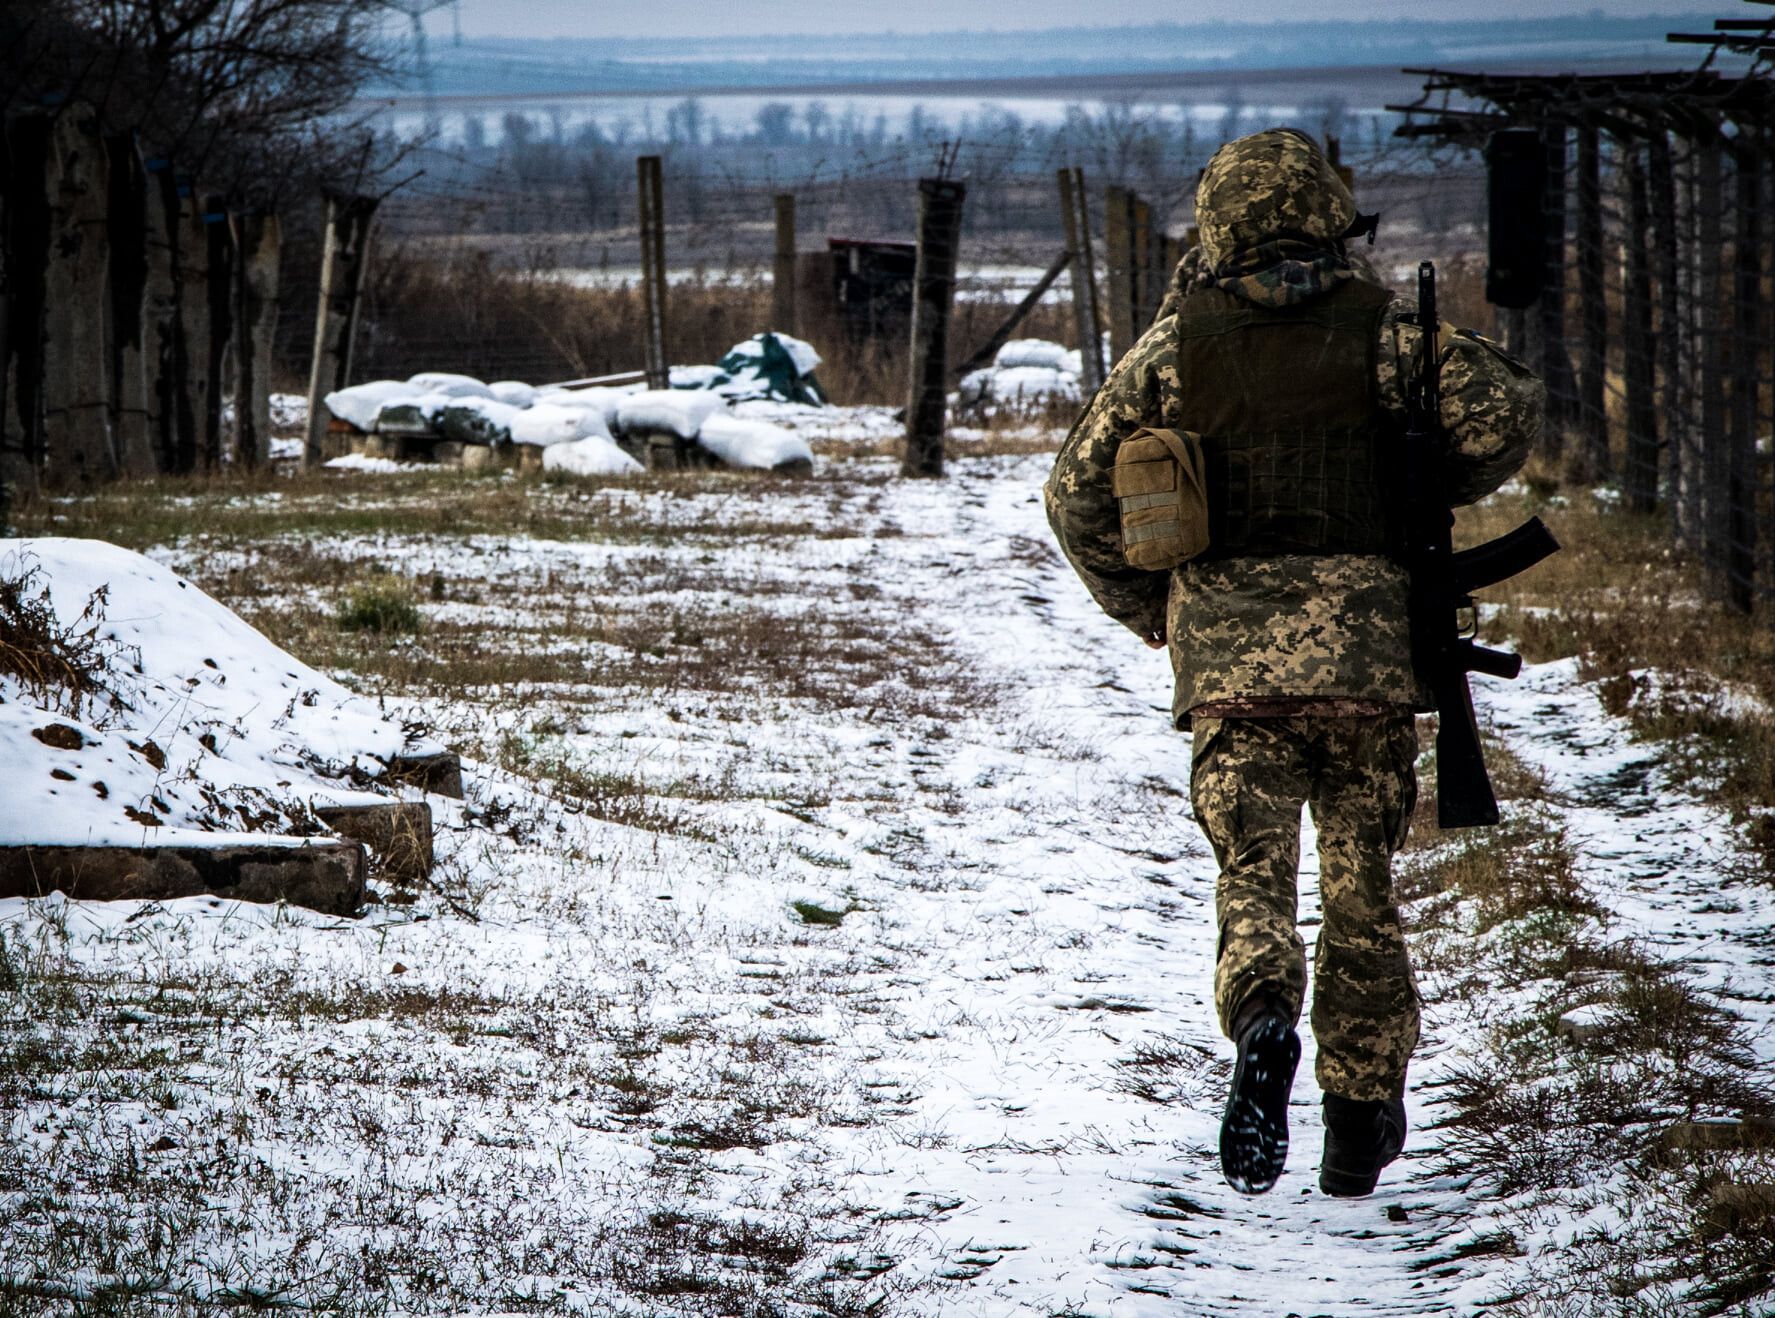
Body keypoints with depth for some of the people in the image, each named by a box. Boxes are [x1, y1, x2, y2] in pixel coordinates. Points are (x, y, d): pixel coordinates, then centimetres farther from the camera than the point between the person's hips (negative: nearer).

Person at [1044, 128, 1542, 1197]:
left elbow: (1078, 492, 5)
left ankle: (1264, 1021, -30)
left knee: (1254, 872, 2)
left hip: (1228, 655, 0)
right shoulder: (1379, 327, 1)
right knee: (1363, 888, 11)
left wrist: (1145, 607, 18)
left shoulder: (1180, 341, 4)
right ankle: (1360, 1130, 15)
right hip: (1368, 645, 0)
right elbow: (1502, 409, -9)